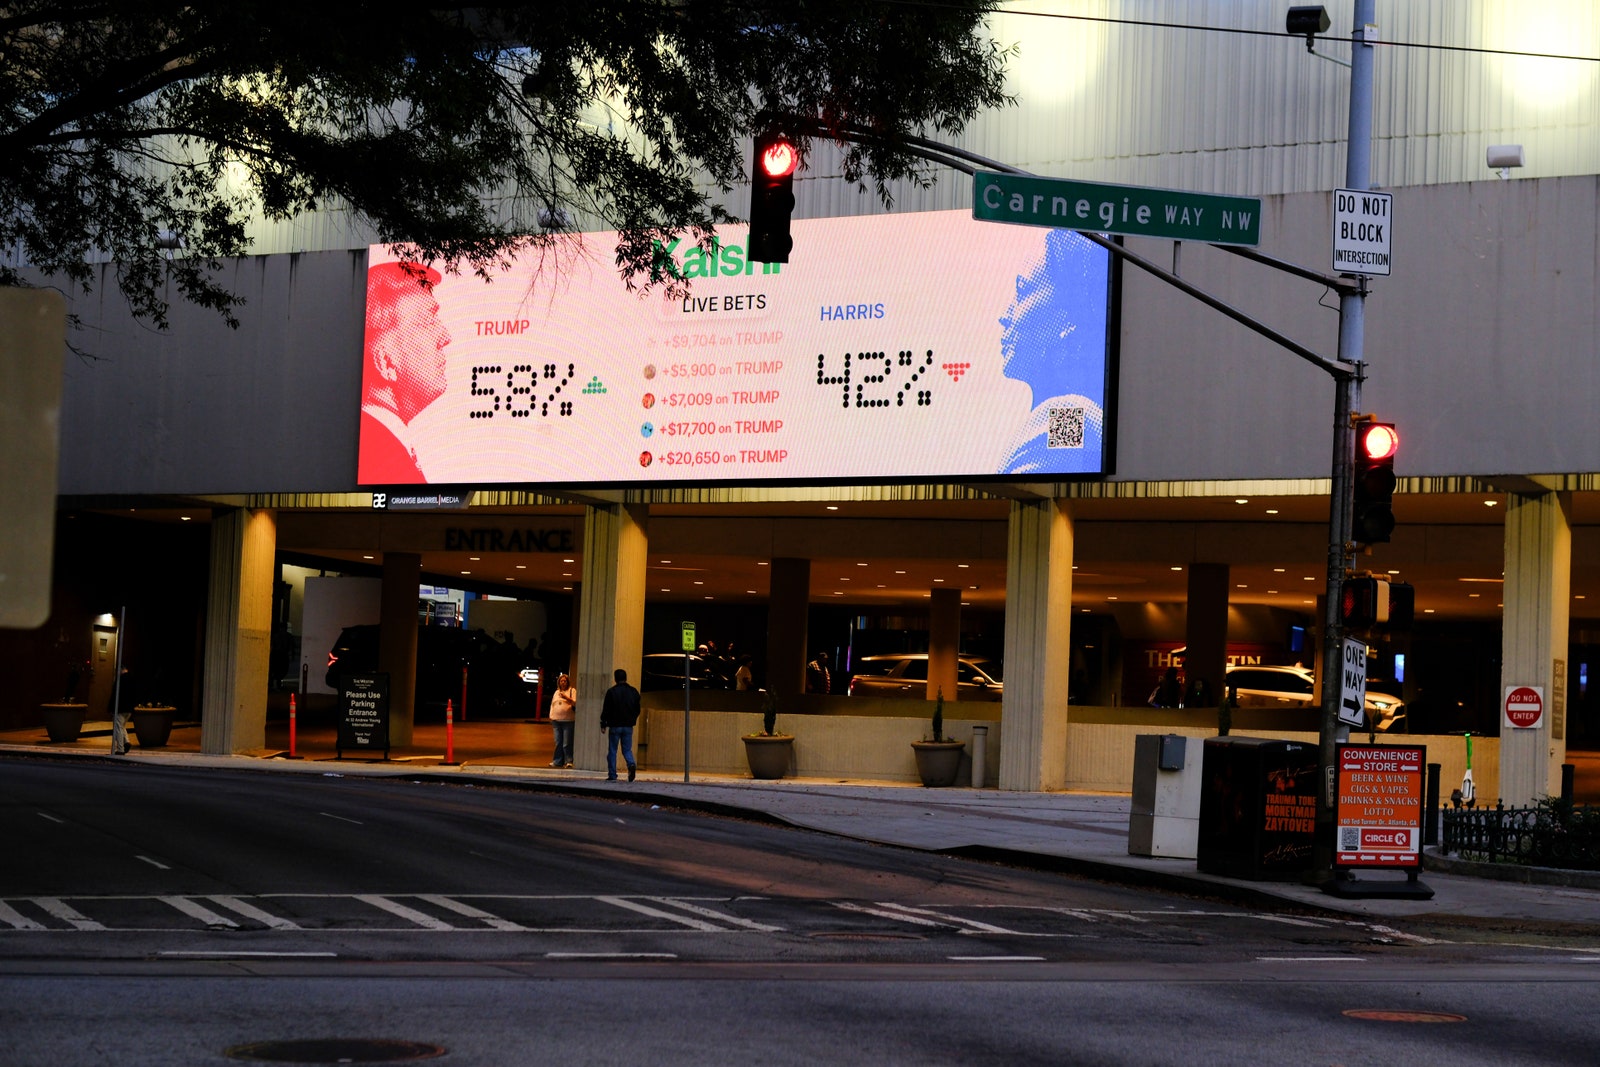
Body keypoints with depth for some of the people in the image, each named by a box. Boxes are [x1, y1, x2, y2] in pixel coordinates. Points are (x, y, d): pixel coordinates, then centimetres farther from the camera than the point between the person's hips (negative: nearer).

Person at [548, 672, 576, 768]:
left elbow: (575, 703, -5)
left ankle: (568, 761, -4)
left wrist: (566, 698, -17)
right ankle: (558, 761, 10)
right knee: (558, 742, 6)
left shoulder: (572, 690, 4)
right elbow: (552, 705, 24)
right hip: (556, 720, 5)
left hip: (567, 721, -5)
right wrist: (551, 717, 16)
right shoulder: (557, 692, 21)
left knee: (567, 743, -8)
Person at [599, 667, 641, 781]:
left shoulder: (611, 692, -7)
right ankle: (631, 765, -19)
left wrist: (603, 725, 1)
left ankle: (612, 775, 1)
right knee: (627, 749, 10)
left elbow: (606, 710, -6)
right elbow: (638, 710, 10)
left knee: (612, 751, 4)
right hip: (628, 727, 3)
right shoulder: (633, 692, 5)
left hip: (615, 726, -3)